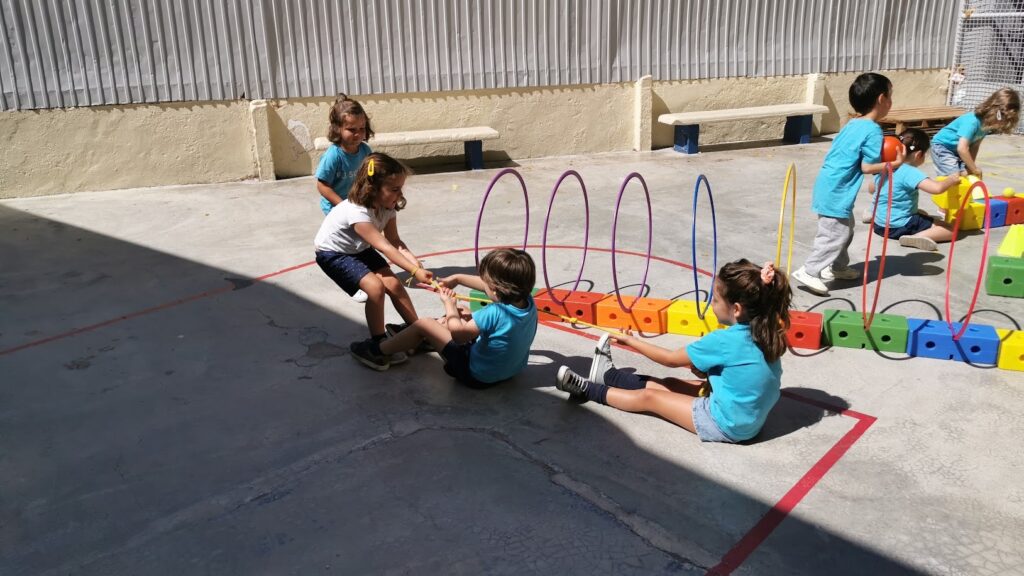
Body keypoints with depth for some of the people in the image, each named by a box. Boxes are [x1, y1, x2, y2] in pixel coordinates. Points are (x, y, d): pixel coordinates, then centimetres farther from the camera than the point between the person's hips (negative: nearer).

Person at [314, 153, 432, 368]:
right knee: (375, 287, -23)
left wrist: (416, 263, -32)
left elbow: (395, 240, -15)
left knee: (394, 284, -7)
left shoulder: (387, 206, -13)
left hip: (360, 249, 7)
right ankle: (379, 344, -9)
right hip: (333, 254, -7)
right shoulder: (356, 212, -37)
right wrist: (414, 271, -47)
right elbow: (385, 248, -42)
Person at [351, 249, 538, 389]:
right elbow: (490, 285, 6)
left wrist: (449, 303, -6)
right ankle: (410, 338, 46)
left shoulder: (494, 314, -34)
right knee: (461, 317, 24)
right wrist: (457, 279, 14)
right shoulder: (528, 301, -12)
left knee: (423, 324, 1)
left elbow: (457, 332, -22)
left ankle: (377, 352, 21)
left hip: (477, 375, -8)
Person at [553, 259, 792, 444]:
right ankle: (609, 375, 37)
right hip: (750, 416, 8)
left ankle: (587, 389, 22)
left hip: (727, 424, -8)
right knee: (669, 384, 19)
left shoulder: (724, 341, -26)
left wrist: (631, 341, 1)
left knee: (649, 397, 5)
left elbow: (671, 359, -11)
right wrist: (703, 367, -1)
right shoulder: (766, 332, -5)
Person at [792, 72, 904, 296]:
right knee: (836, 233, -4)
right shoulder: (872, 130, -15)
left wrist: (880, 154, 18)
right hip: (837, 191, -10)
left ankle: (838, 267, 34)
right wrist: (894, 164, -6)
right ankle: (809, 271, -1)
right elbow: (867, 167, -17)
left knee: (845, 228, 22)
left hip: (830, 185, 10)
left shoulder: (853, 125, 12)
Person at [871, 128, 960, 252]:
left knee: (922, 214, 37)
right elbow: (937, 188, -30)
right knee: (949, 230, -5)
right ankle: (918, 237, -26)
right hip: (900, 227, -8)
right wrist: (951, 180, -10)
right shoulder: (910, 173, -20)